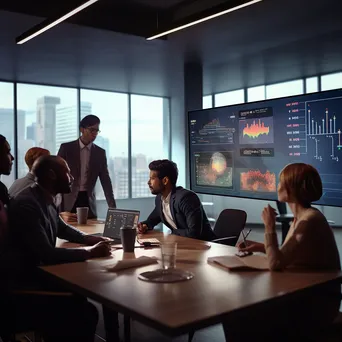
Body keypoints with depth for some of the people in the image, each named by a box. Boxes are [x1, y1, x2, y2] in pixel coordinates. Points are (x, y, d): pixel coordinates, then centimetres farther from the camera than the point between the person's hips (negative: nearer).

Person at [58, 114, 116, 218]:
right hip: (68, 201, -2)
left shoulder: (100, 152, 6)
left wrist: (113, 207, -4)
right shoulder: (66, 148, 1)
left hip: (88, 202, 2)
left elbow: (106, 181, 4)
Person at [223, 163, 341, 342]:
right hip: (303, 293, 8)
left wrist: (269, 226, -19)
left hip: (317, 302, -8)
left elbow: (275, 264, -26)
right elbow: (285, 256, 14)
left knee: (240, 320, -11)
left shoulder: (310, 220, -23)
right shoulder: (301, 217, 6)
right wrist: (261, 247, 5)